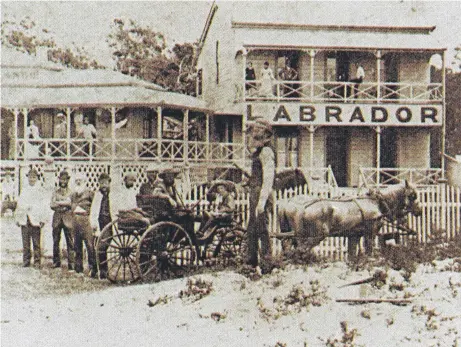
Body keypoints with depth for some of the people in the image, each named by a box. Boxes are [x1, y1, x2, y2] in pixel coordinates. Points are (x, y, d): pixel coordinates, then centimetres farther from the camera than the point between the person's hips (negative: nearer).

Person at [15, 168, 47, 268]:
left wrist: (43, 219, -8)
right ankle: (26, 262, 8)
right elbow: (19, 204, 17)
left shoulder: (40, 190, 6)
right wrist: (18, 219, 11)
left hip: (35, 219, -3)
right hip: (24, 219, 3)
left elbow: (43, 205, 0)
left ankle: (37, 261, 1)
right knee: (25, 242, 3)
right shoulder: (24, 190, 17)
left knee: (36, 242, -4)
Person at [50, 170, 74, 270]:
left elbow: (70, 203, -7)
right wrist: (64, 204, -10)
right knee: (56, 242, 4)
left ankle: (71, 264, -5)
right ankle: (56, 262, 13)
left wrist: (58, 203, -7)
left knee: (70, 242, -6)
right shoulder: (55, 191, 13)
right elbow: (52, 205, 4)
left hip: (68, 218, -2)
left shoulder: (71, 192, 7)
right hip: (57, 218, 2)